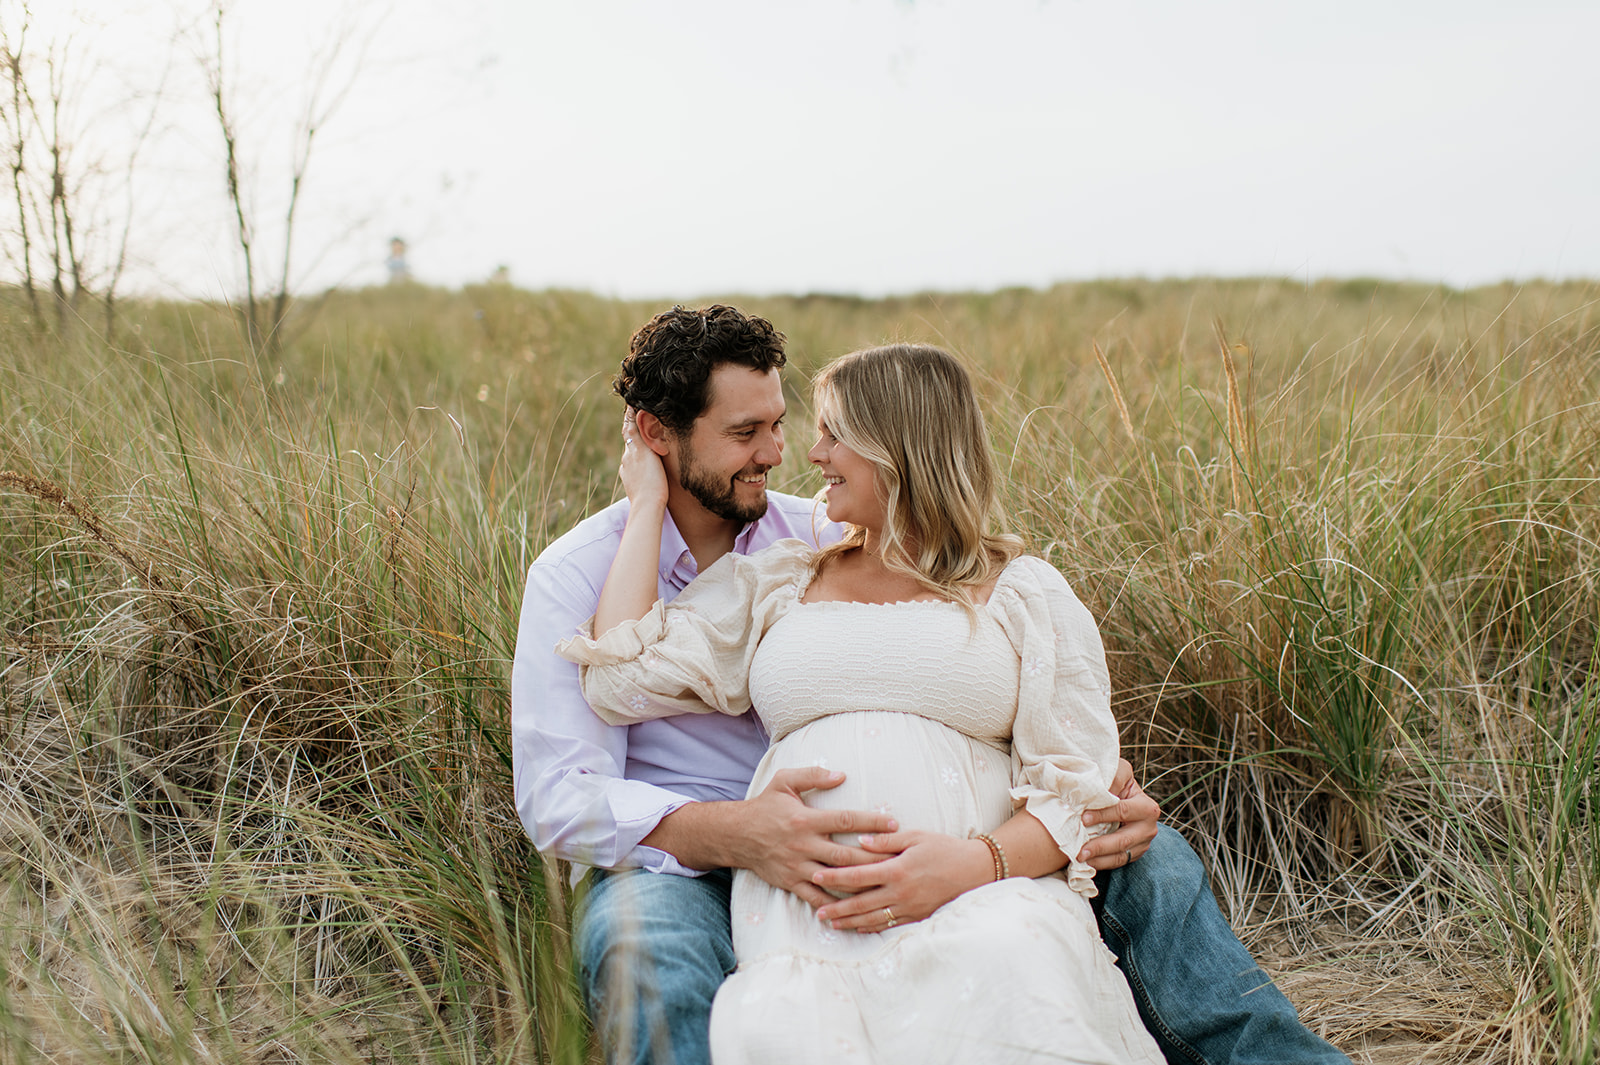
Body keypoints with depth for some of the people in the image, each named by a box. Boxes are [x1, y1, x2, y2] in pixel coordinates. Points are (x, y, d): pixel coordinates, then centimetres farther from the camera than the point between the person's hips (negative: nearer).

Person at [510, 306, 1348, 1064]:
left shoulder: (821, 540, 8)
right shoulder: (577, 575, -4)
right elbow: (557, 796, -15)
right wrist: (731, 835, -34)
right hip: (675, 864, -3)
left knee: (1147, 858, -10)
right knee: (649, 955, -43)